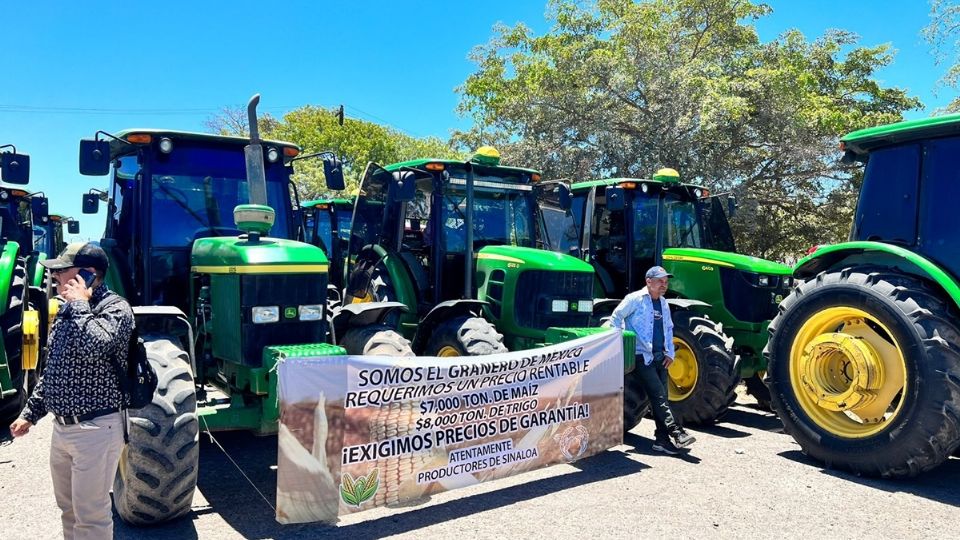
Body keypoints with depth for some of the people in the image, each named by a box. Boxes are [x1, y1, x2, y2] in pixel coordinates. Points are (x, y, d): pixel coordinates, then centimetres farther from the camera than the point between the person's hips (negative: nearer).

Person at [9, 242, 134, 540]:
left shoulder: (116, 308, -15)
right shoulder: (66, 311, 11)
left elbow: (93, 347, -35)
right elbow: (52, 371, 19)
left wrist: (80, 303, -21)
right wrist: (30, 413, 17)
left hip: (96, 429, -9)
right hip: (62, 427, 9)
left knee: (90, 516, 1)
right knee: (68, 509, 22)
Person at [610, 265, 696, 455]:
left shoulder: (663, 303, 16)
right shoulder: (635, 299, -6)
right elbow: (616, 318, -4)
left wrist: (670, 353, 13)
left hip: (660, 357, 7)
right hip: (642, 357, -7)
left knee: (662, 398, 7)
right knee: (659, 396, -13)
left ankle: (663, 439, 11)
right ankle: (676, 433, -15)